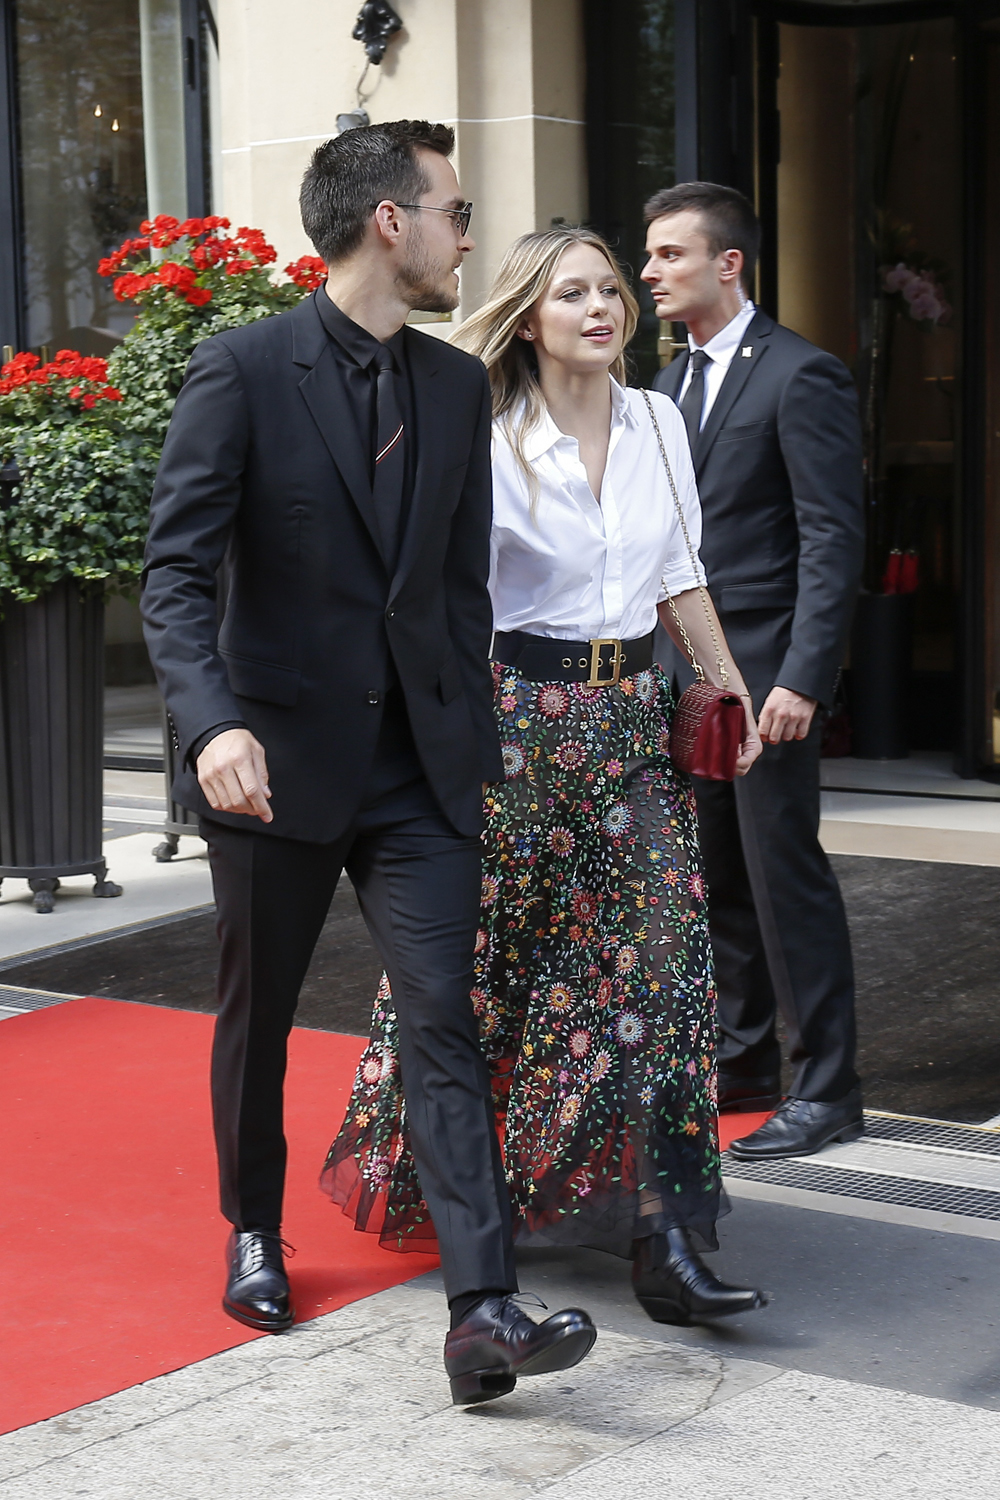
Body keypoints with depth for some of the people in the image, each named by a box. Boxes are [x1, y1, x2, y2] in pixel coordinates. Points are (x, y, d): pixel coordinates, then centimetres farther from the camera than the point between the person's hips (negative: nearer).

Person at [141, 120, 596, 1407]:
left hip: (418, 770, 3)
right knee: (257, 1015, 15)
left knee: (444, 1021, -8)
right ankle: (255, 1231, 38)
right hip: (277, 759, -3)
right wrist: (214, 723, -30)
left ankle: (483, 1313, -12)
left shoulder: (457, 387, 8)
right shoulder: (241, 370, -9)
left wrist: (470, 743, 11)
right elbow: (176, 573, -15)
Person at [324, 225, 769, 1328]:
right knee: (493, 963, 7)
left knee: (661, 962, -5)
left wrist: (731, 687, 17)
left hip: (635, 718, 4)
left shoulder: (658, 423, 7)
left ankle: (662, 1236, -5)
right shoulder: (491, 445, -8)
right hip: (522, 715, -4)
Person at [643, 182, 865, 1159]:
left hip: (766, 670, -8)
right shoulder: (670, 386, 15)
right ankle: (742, 1062, 25)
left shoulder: (801, 375, -10)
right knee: (713, 875, 13)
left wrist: (803, 677, -20)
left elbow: (833, 537, -14)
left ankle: (826, 1089, 5)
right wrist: (662, 658, 11)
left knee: (785, 872, -4)